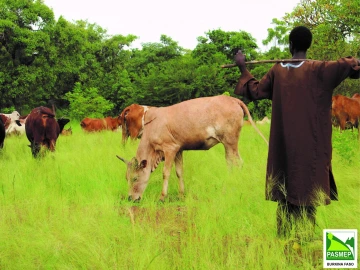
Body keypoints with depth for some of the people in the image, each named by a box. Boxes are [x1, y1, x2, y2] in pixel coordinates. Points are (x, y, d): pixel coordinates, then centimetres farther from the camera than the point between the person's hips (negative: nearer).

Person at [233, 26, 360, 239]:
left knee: (287, 184, 11)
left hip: (284, 145, 4)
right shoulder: (318, 70, -10)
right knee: (308, 187, 0)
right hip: (311, 145, -4)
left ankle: (284, 232, 12)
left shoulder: (277, 71, 2)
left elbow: (255, 91, 13)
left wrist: (243, 68, 24)